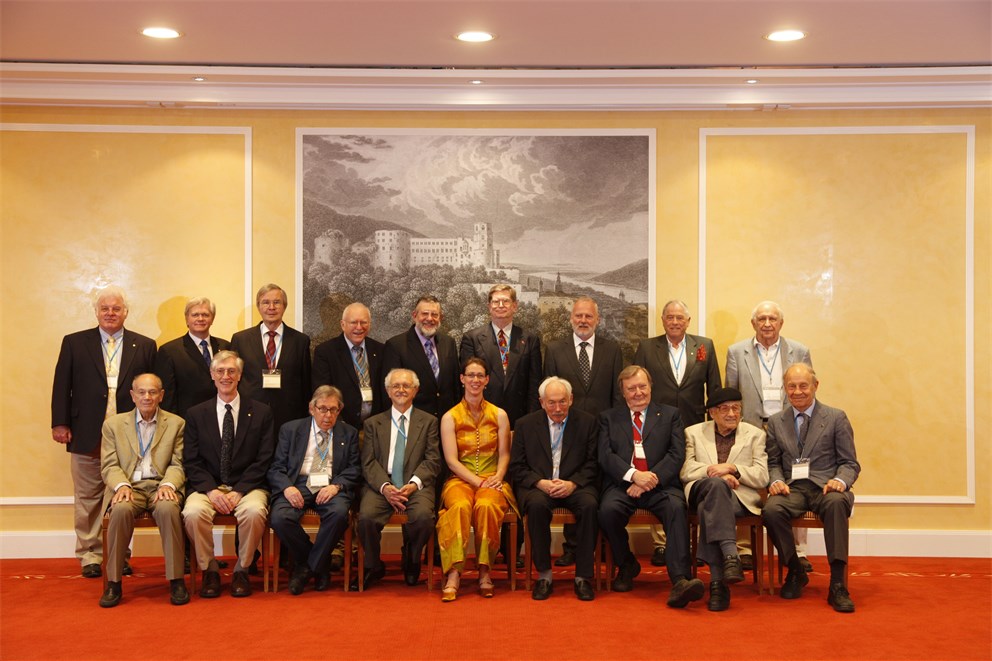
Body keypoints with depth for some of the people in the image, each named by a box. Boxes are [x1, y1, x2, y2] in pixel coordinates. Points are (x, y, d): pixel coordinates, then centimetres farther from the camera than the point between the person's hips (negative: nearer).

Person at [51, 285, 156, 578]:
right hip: (87, 436, 0)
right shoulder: (74, 343, 6)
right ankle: (90, 555, 18)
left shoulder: (145, 346, 6)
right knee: (87, 499, 8)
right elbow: (61, 386, 4)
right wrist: (60, 423, -3)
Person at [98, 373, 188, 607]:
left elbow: (178, 465, 5)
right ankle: (113, 582, -22)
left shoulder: (176, 423, 12)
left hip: (162, 486, -1)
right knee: (121, 509, -34)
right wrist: (122, 485, -14)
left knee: (168, 509, -35)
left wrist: (168, 485, -15)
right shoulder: (114, 424, 14)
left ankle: (176, 580, -26)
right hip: (130, 487, 1)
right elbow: (109, 465, 7)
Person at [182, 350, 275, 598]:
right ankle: (209, 569, -6)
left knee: (255, 511, -33)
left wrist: (239, 491, -13)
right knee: (193, 512, -31)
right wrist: (211, 490, -14)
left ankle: (241, 570, -8)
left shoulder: (261, 412, 6)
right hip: (208, 486, 1)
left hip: (247, 486, -1)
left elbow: (264, 460, -1)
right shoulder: (195, 414, 10)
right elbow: (191, 462, 3)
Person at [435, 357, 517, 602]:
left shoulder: (499, 415, 12)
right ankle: (454, 574, -35)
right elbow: (452, 460, -2)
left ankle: (484, 572, -23)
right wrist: (478, 482, -14)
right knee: (460, 506, -35)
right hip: (460, 480, -1)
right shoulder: (450, 417, 5)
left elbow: (504, 454, 8)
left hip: (492, 481, 1)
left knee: (486, 506, -34)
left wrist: (498, 477, -12)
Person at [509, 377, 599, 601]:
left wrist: (572, 483, -15)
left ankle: (583, 576, -20)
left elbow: (593, 463, 3)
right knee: (536, 505, -34)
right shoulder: (525, 424, 8)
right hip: (538, 485, 0)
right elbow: (517, 467, 5)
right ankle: (544, 575, -20)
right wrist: (540, 482, -13)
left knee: (589, 505, -32)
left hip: (575, 485, 0)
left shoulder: (587, 422, 7)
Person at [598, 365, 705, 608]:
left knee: (676, 507, -33)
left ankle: (679, 581, -42)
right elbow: (605, 456, 3)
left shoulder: (670, 415, 17)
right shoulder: (609, 418, 18)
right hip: (622, 484, 1)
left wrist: (652, 479, -12)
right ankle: (626, 566, -3)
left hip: (660, 484, 0)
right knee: (608, 510, -31)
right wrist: (634, 475, -14)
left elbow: (677, 454, 4)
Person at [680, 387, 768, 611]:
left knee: (708, 508, -36)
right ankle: (730, 555, -49)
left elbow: (762, 477, 7)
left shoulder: (755, 434, 19)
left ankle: (717, 582, -43)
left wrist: (731, 468, -10)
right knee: (716, 484, -38)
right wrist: (716, 473, -11)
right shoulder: (694, 432, 20)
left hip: (740, 497, 0)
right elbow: (685, 471, 5)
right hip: (701, 491, 0)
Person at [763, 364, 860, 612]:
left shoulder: (836, 418, 8)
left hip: (825, 487, -2)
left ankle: (837, 585, -32)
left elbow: (850, 463, 6)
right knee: (771, 510, -32)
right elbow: (773, 462, 17)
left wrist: (840, 481, -16)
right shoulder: (776, 422, 16)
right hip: (792, 488, 2)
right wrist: (776, 481, -6)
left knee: (836, 503, -39)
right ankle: (795, 572, -6)